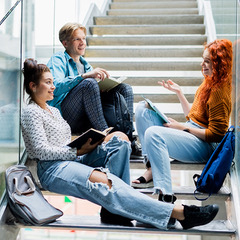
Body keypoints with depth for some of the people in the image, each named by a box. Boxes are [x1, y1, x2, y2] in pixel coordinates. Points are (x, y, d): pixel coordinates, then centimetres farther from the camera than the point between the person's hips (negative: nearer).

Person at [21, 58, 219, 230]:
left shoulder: (53, 110, 25)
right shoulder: (31, 112, -1)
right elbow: (42, 150, -12)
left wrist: (86, 142, 2)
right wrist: (78, 151, -12)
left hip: (72, 159, 9)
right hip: (53, 170, -9)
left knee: (119, 139, -11)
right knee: (103, 181, -33)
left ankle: (113, 207, -24)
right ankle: (177, 213, -43)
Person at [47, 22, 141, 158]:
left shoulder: (85, 64, 28)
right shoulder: (58, 59, 5)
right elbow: (56, 86, -17)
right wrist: (85, 75, -28)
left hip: (86, 121, 7)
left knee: (125, 89, -7)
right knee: (89, 83, -32)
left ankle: (128, 138, -25)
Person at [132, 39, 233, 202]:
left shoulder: (221, 91, -16)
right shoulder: (209, 82, 13)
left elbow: (215, 134, -18)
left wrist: (182, 128, -16)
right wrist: (179, 92, 16)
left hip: (205, 146, -10)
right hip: (191, 133, 10)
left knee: (153, 133, -33)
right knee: (143, 109, 4)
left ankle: (166, 194, -35)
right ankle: (152, 168, -8)